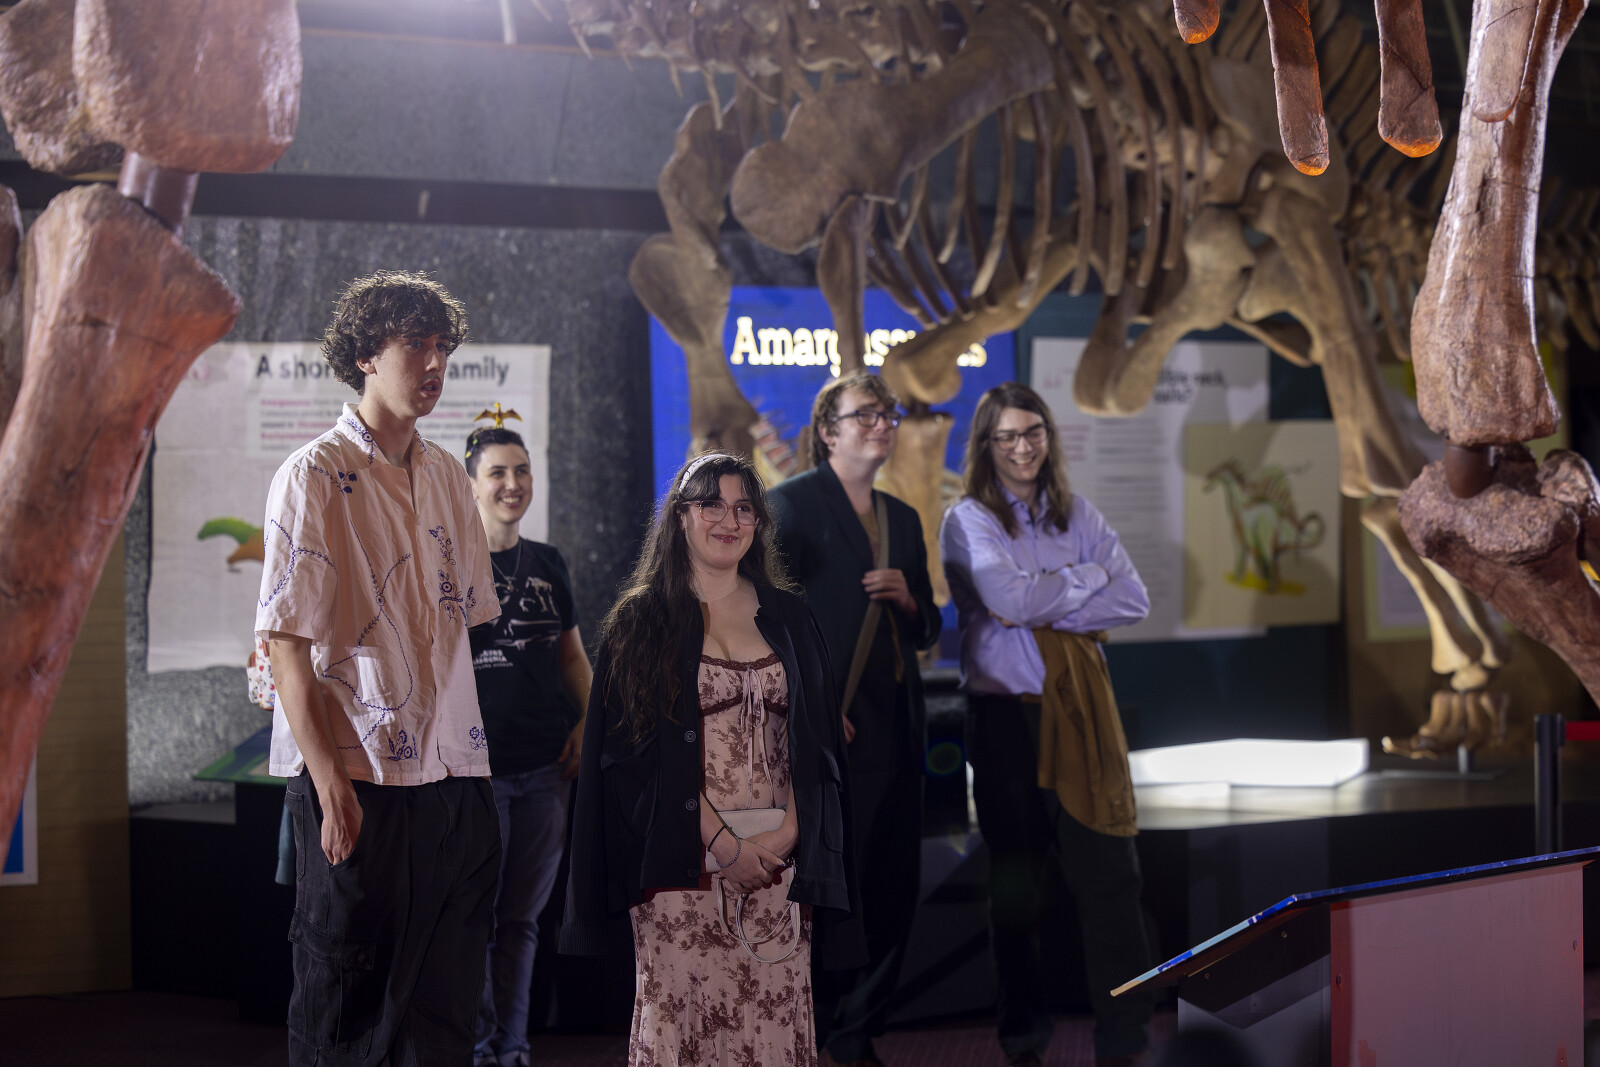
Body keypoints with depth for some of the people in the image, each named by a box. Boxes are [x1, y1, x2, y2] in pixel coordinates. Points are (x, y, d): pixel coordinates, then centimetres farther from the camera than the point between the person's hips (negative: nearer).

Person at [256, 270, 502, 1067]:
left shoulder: (448, 478, 14)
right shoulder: (315, 476, -6)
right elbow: (286, 644, -10)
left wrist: (475, 755, 11)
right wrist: (330, 784, -17)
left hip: (450, 775, 6)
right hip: (356, 777, -6)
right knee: (345, 1001, 0)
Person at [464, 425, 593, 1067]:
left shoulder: (548, 564, 11)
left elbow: (572, 654, 18)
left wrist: (586, 723, 3)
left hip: (545, 770, 5)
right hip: (476, 768, -5)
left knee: (522, 918, 11)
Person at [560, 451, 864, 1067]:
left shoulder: (787, 618, 14)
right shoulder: (642, 621, 4)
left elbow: (815, 740, 11)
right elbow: (640, 747, -4)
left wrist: (788, 832, -6)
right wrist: (723, 842, -11)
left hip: (781, 859, 3)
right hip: (684, 861, -3)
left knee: (775, 1016, -3)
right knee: (680, 1013, -6)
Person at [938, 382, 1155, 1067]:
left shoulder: (1077, 517, 13)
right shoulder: (969, 521, 0)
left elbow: (1134, 601, 2)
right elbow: (1010, 597, -16)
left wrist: (1044, 609, -8)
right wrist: (1087, 579, -3)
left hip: (1079, 709, 3)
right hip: (1006, 710, -3)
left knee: (1107, 870, -5)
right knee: (1015, 881, 5)